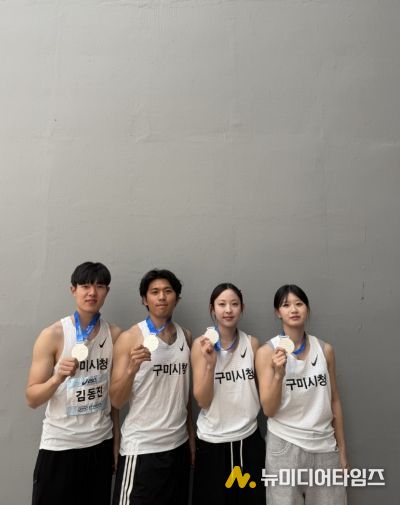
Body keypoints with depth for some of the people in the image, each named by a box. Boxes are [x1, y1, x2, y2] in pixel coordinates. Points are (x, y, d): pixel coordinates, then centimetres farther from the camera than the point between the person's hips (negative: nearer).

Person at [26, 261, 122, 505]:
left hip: (101, 444, 3)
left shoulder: (115, 335, -4)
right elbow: (32, 399, -9)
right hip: (59, 446, -2)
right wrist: (58, 378, -27)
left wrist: (117, 440, 8)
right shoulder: (52, 335, -12)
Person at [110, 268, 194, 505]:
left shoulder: (186, 336, 2)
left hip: (179, 444, 5)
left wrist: (192, 436, 12)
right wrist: (132, 368, -27)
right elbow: (117, 402, -11)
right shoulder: (130, 337, -11)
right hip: (142, 446, -4)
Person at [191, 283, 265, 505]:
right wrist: (210, 362, -26)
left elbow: (263, 389, 6)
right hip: (213, 441, -2)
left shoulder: (252, 343, -4)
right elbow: (202, 401, -13)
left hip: (249, 438, 2)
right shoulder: (202, 344, -11)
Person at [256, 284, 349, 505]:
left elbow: (334, 401, 7)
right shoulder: (267, 351, -11)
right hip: (285, 445, -2)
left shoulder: (325, 349, -1)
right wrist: (279, 374, -25)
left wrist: (342, 450, 10)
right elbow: (269, 410, -10)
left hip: (324, 445, 3)